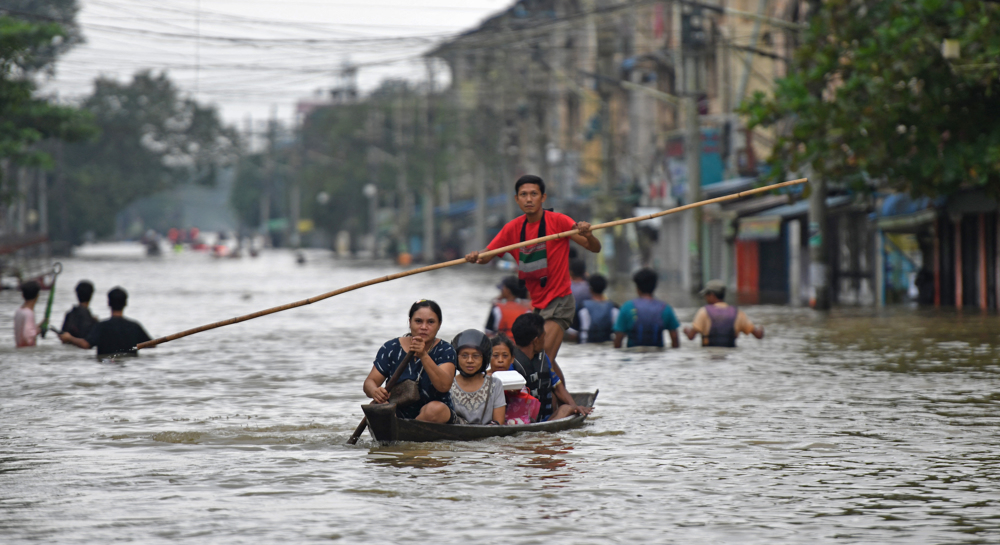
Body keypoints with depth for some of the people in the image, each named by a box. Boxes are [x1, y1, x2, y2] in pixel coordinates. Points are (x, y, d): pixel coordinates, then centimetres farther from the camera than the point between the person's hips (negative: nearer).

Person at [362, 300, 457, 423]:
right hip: (398, 415, 1)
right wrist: (374, 392, -28)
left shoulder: (445, 350, -3)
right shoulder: (392, 348, 2)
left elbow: (444, 386, -21)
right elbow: (369, 382, -2)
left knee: (435, 408, -34)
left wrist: (423, 355, -35)